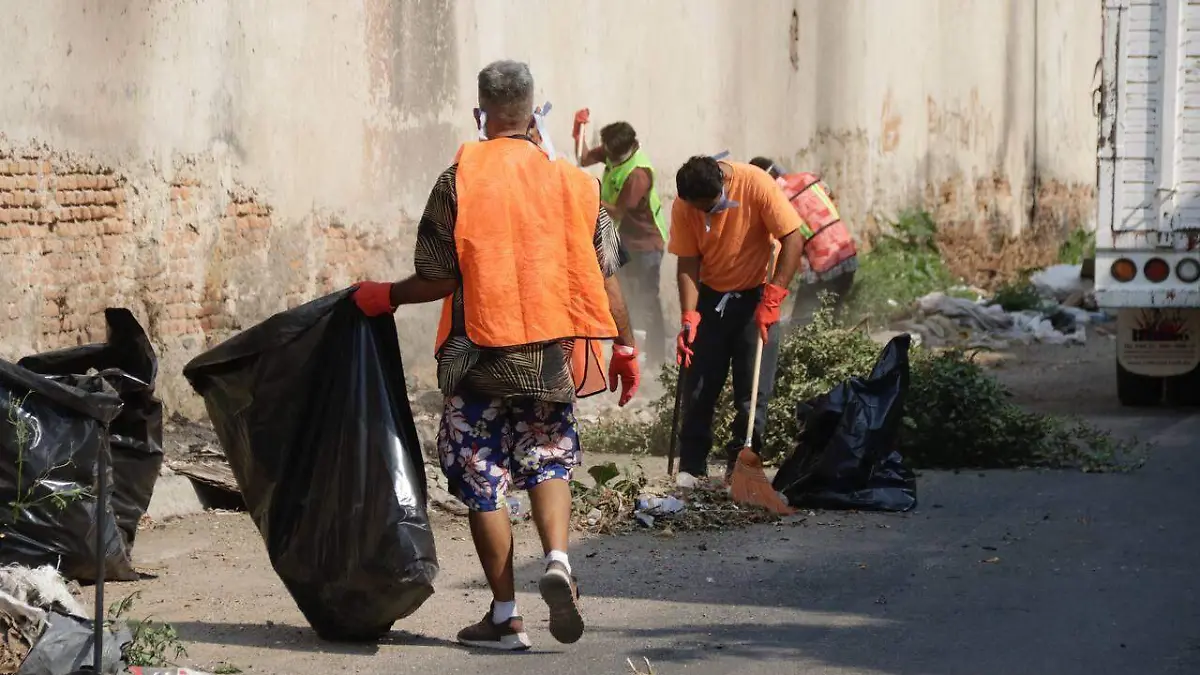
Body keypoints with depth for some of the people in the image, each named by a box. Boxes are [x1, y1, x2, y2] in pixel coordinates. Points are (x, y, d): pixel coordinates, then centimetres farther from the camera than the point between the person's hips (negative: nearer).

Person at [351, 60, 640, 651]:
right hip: (555, 355, 3)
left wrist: (386, 297, 10)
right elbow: (604, 280, 2)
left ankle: (505, 615, 9)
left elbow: (438, 280, -8)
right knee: (548, 459, 20)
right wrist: (625, 347, 12)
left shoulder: (458, 181, -7)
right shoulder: (575, 183, 2)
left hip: (483, 357, -3)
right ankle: (557, 560, -5)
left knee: (483, 478, 8)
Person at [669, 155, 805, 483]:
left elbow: (793, 239, -22)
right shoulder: (684, 207, -14)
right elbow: (688, 264, -10)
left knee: (753, 390, -3)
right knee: (698, 387, 2)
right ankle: (691, 467, 11)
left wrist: (772, 297, -26)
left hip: (756, 296, -2)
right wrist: (689, 318, -20)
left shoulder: (756, 184, -23)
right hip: (710, 296, 2)